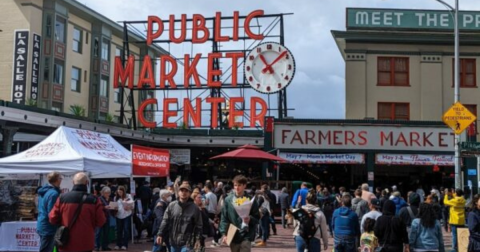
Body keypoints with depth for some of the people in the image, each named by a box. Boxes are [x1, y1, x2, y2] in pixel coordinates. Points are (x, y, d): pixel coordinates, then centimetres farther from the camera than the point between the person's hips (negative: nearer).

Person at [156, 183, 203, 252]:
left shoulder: (195, 208, -4)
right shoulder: (171, 206, 2)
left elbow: (199, 226, 0)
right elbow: (165, 221, 4)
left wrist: (198, 239, -8)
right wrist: (160, 234, -5)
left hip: (187, 243, -4)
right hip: (173, 242, 4)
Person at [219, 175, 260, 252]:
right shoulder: (228, 200, 2)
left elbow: (257, 218, 4)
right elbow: (224, 218, 3)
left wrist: (250, 219, -17)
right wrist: (224, 234, -5)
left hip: (246, 236, -2)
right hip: (233, 236, 2)